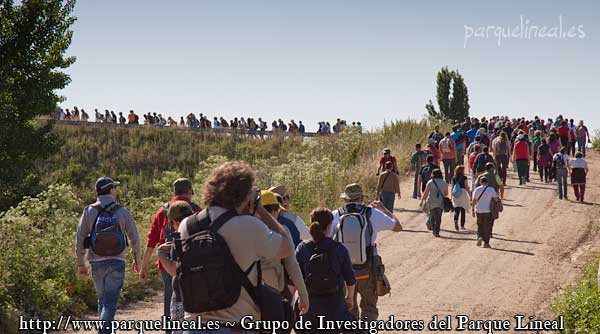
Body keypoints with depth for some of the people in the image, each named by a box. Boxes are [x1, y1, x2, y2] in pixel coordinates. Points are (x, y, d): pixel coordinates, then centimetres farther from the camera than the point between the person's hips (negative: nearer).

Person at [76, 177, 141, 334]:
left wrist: (80, 263, 8)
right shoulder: (122, 211, -3)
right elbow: (134, 237, 3)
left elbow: (80, 239, -1)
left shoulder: (89, 211, -2)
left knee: (102, 299, 18)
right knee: (110, 302, -4)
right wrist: (136, 259, 17)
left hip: (96, 262, 2)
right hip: (116, 262, -2)